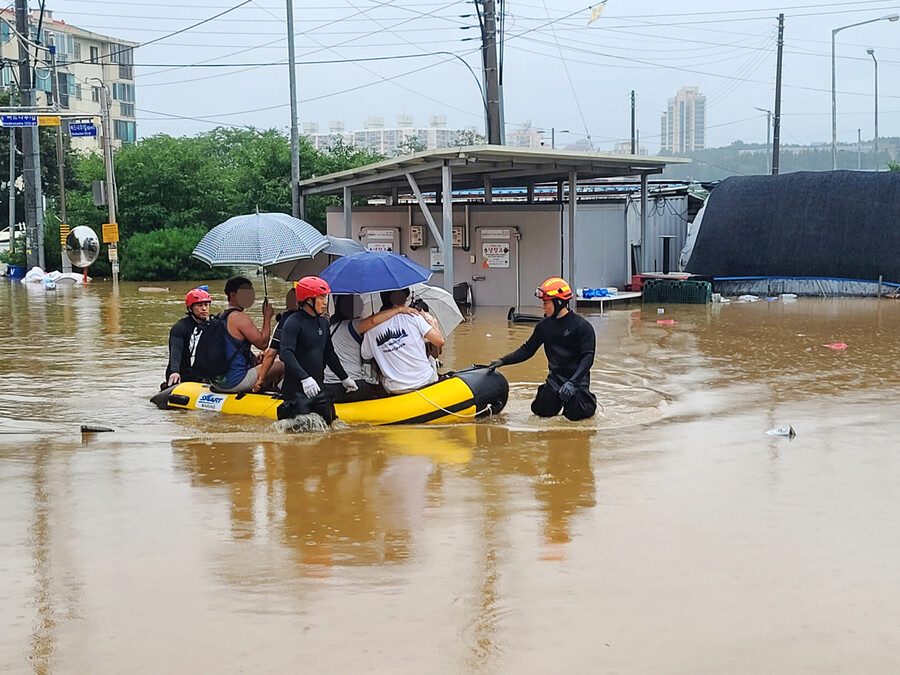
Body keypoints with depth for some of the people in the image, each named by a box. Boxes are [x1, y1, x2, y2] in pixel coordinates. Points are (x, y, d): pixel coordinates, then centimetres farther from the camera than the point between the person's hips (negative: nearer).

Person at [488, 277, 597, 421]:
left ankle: (588, 399, 15)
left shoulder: (582, 326, -14)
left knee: (575, 413, -18)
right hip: (555, 376, 4)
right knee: (543, 410, -10)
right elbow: (527, 350, 8)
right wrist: (502, 361, -4)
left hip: (577, 376, -4)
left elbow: (588, 357, -18)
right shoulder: (544, 325, 2)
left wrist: (572, 382, -29)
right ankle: (559, 398, 21)